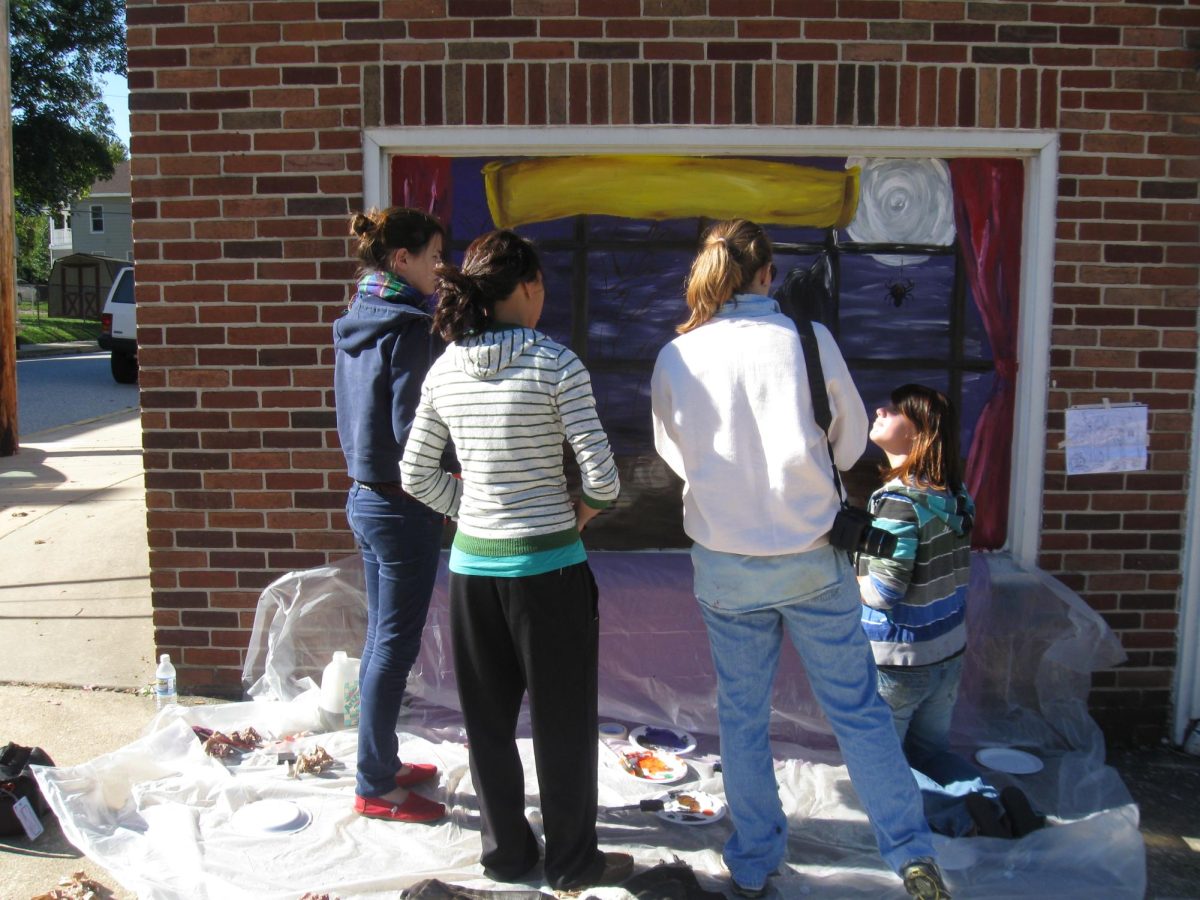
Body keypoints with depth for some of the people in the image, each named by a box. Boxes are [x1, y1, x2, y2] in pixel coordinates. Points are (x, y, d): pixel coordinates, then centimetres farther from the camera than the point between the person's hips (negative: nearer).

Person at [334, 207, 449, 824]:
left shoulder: (355, 324, 10)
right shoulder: (407, 327, -17)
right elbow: (413, 431, -21)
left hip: (364, 494, 9)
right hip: (402, 506, -9)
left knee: (381, 638, 18)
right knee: (394, 646, 1)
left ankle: (383, 763, 32)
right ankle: (375, 788, 13)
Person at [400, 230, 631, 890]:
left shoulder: (445, 370, 2)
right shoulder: (554, 362, -13)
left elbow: (416, 475, 7)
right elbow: (600, 471, -16)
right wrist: (586, 508, 4)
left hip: (472, 562, 5)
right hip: (548, 563, -5)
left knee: (488, 717, 17)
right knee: (562, 719, 10)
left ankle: (505, 852, 31)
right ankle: (573, 861, 25)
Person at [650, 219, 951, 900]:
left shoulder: (675, 359, -6)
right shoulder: (808, 340, -10)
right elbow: (852, 441, 1)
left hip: (726, 567, 2)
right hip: (813, 559, -1)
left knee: (743, 717, 15)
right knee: (858, 709, 12)